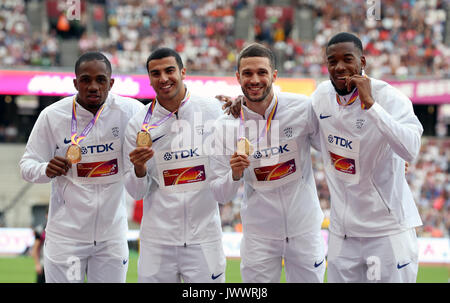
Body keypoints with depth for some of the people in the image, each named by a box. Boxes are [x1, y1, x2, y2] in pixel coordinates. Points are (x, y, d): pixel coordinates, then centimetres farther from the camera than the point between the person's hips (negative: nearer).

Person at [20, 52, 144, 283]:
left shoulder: (129, 111, -6)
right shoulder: (52, 116, -7)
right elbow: (27, 164, -2)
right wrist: (46, 170, -24)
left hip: (112, 234, 2)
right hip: (66, 235, -1)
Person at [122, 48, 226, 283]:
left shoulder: (212, 111, -1)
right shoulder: (138, 124, 0)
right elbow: (137, 192, 1)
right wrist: (139, 168, -17)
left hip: (204, 235, 0)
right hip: (157, 239, 1)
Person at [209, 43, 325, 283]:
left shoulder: (302, 108, -11)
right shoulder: (226, 125, -9)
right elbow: (220, 195, -7)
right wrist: (235, 175, -24)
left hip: (304, 228, 0)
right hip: (259, 234, 0)